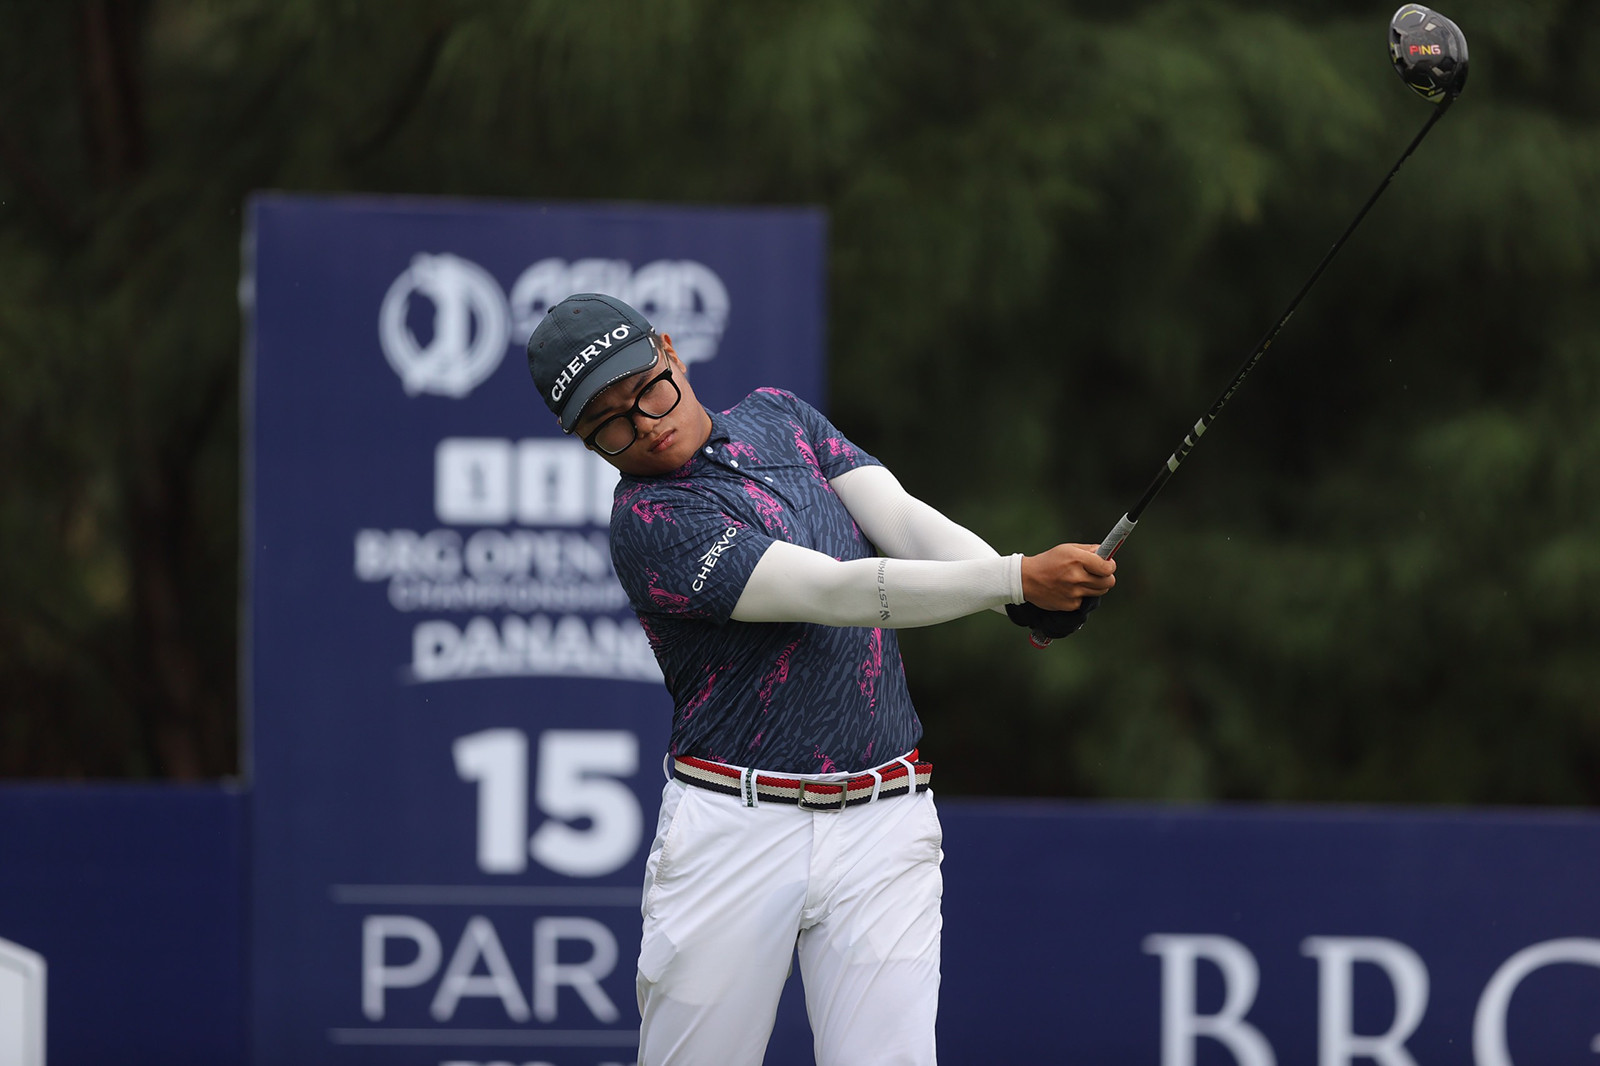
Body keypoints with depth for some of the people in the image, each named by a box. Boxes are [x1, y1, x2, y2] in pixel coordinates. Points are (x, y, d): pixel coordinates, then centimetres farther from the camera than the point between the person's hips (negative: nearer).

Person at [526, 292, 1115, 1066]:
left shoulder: (777, 418, 12)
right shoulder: (649, 523, -10)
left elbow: (903, 521, -1)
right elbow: (835, 593, -19)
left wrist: (1026, 589, -21)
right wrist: (1018, 579, -27)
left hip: (881, 826, 4)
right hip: (736, 828, -4)